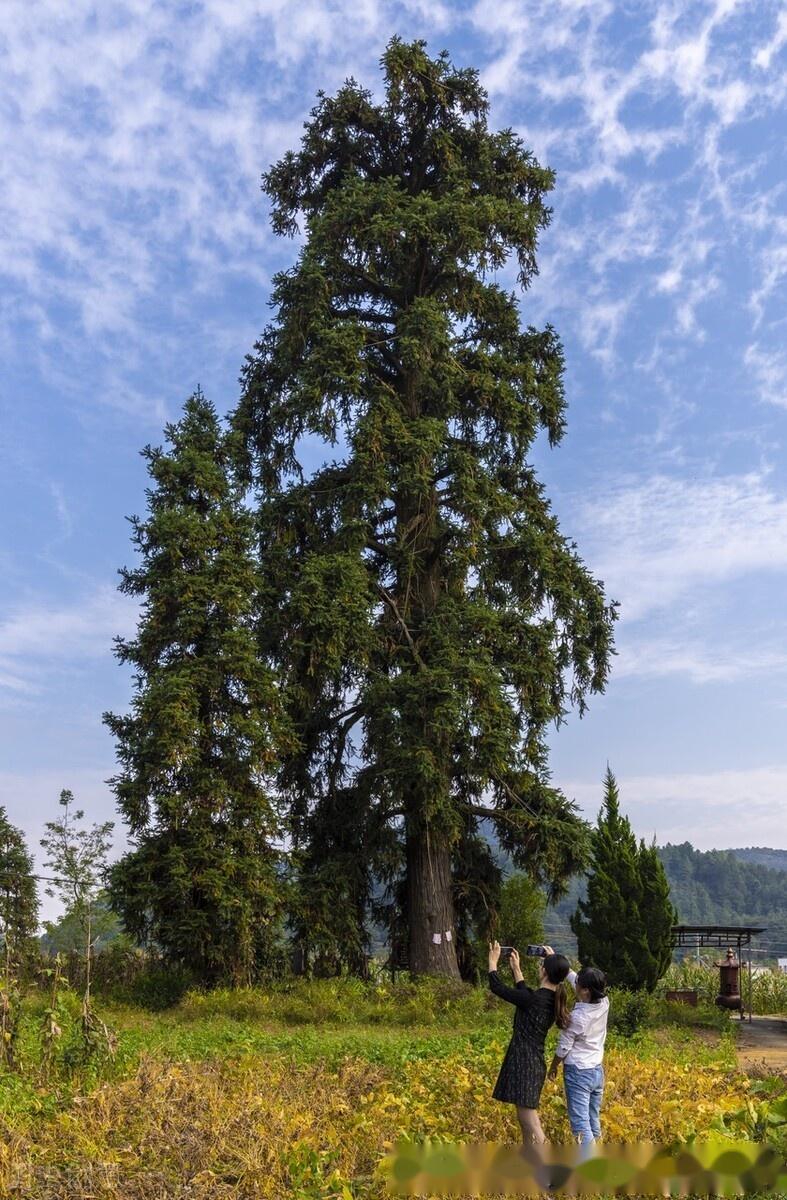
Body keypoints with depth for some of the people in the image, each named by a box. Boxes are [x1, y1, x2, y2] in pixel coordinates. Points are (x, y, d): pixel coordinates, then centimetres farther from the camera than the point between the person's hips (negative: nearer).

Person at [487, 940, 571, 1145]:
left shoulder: (535, 999, -21)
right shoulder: (553, 999, 4)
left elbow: (497, 988, -10)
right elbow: (525, 993, 23)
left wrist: (493, 961, 4)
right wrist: (516, 968, 25)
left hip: (524, 1063, -9)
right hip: (534, 1063, 9)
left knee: (531, 1124, -5)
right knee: (526, 1120, 20)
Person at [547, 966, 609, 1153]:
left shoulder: (577, 1016, -24)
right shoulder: (604, 1002, -8)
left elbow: (564, 1046, -9)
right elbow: (574, 978, 8)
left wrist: (553, 1066, 8)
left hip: (578, 1072, -8)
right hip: (597, 1071, 8)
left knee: (581, 1125, -6)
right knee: (593, 1122, 16)